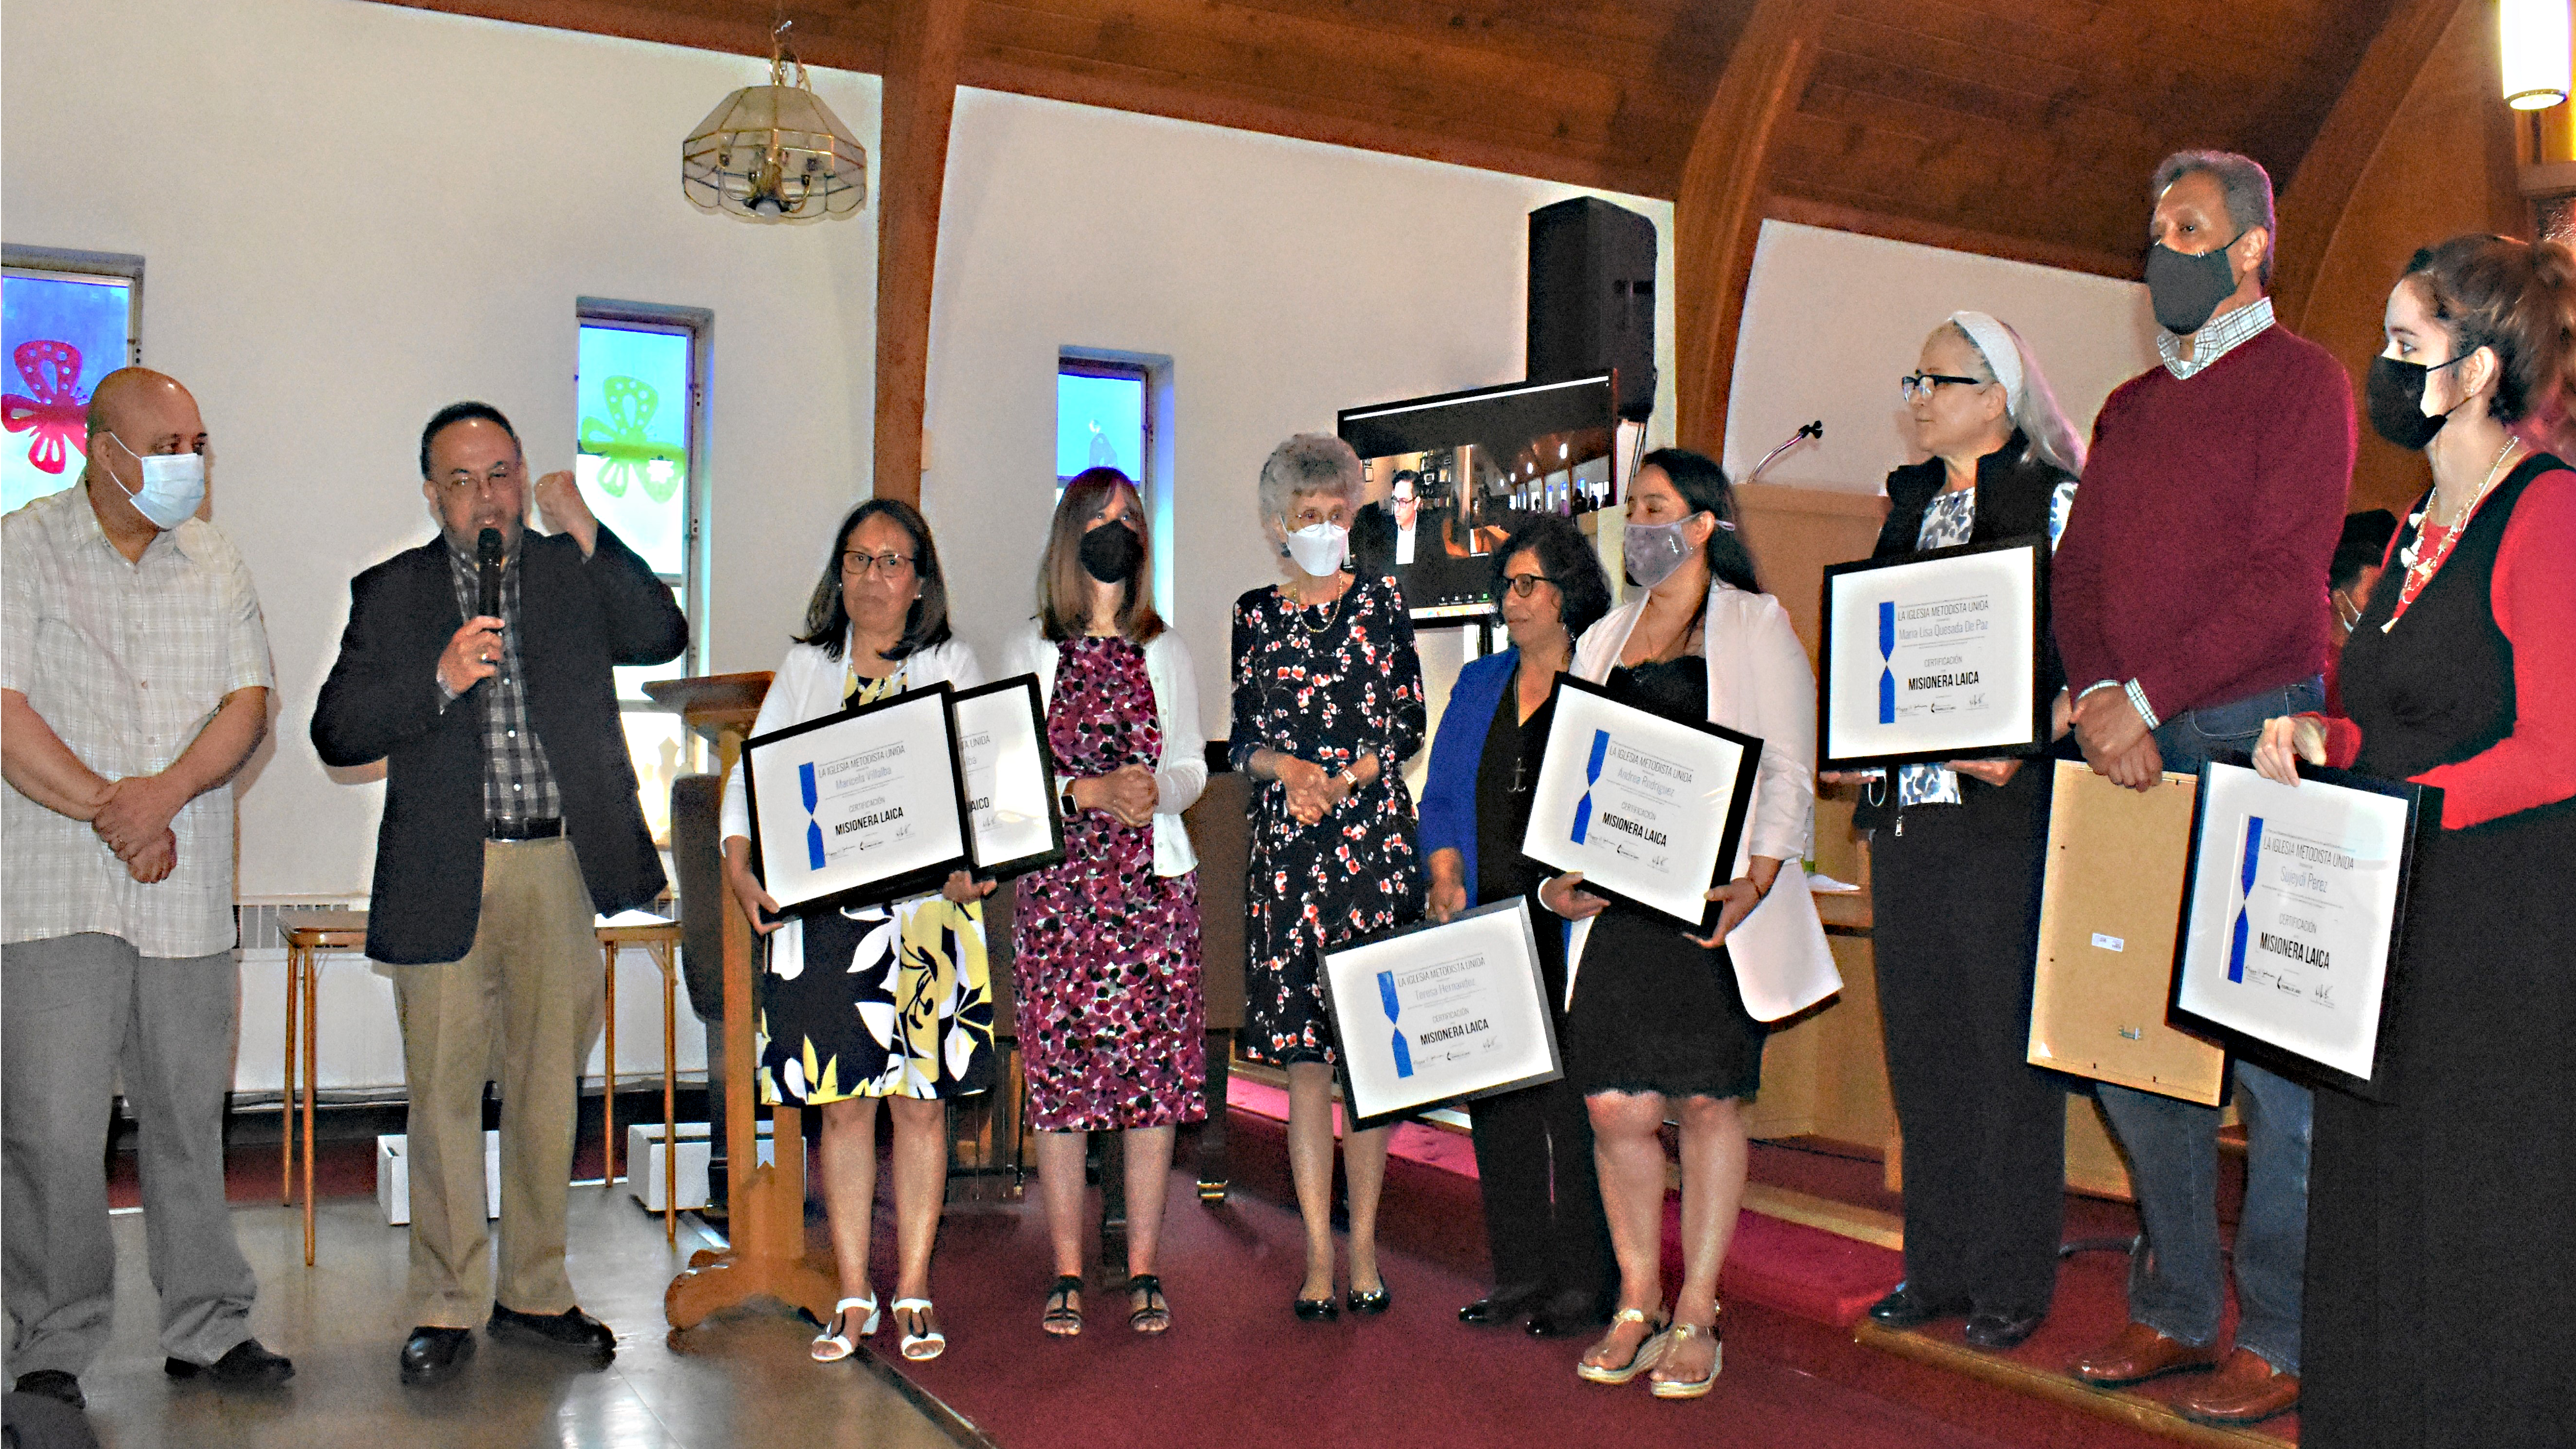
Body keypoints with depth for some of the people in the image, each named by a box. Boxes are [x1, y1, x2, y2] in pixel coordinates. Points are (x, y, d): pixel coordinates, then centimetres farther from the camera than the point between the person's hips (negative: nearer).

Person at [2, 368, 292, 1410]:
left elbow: (248, 704, 4)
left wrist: (162, 796, -12)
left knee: (189, 1115, 10)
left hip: (188, 893, 4)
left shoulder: (214, 562, 12)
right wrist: (110, 811, -11)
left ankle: (205, 1329, 19)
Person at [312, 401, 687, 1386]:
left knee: (548, 1089, 10)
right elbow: (337, 732, -1)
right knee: (444, 1095, 3)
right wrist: (439, 680, -16)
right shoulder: (392, 592, 6)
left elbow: (663, 638, -5)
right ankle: (447, 1309, 16)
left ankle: (534, 1293, 23)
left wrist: (587, 536, -11)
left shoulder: (574, 574, 10)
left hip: (562, 871, 2)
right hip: (446, 878, -1)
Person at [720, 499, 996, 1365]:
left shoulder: (954, 668, 9)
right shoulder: (805, 669, 14)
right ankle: (853, 1298, 12)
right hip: (822, 907, 1)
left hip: (928, 910, -1)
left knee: (921, 1097, 1)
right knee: (843, 1100, 3)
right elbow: (752, 776, 9)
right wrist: (741, 868, -8)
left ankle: (912, 1294, 11)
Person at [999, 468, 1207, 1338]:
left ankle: (1143, 1274, 9)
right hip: (1058, 884, -1)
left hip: (1155, 882, 1)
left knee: (1154, 1077, 0)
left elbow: (1192, 766, 11)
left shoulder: (1164, 652, 12)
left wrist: (1157, 791, -11)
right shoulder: (1033, 651, 6)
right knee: (1059, 1079, -2)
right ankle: (1068, 1275, 9)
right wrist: (1094, 792, -13)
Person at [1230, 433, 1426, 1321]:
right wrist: (1287, 767, -10)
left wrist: (1344, 782, -10)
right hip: (1286, 848, 1)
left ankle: (1364, 1245, 11)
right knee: (1304, 1056, 1)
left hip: (1376, 838, -1)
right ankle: (1318, 1255, 7)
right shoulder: (1255, 615, 10)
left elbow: (1409, 728, 5)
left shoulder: (1381, 604, 6)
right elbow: (1239, 740, 10)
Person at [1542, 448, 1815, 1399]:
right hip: (1617, 902, 4)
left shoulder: (1756, 626, 5)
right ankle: (1637, 1307, 14)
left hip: (1712, 906, -4)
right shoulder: (1604, 640, 19)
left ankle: (1696, 1316, 11)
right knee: (1618, 1105, -1)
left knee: (1707, 1102, 0)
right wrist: (1562, 877, 0)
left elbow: (1789, 771, -1)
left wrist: (1756, 883, -14)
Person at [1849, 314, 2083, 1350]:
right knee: (1921, 1039, 10)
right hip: (1906, 799, 6)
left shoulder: (2053, 500, -3)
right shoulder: (1910, 503, 16)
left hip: (2003, 803, -6)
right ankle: (1937, 1265, 21)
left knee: (2004, 1039, 0)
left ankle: (2011, 1279, 11)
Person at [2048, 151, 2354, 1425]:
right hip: (2131, 748, 6)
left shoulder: (2300, 380, 1)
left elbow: (2283, 578, -11)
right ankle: (2174, 1308, 18)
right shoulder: (2128, 408, 21)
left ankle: (2281, 1336, 7)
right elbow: (2077, 570, 13)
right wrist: (2095, 699, -5)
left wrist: (2148, 698, -16)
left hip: (2253, 736, -6)